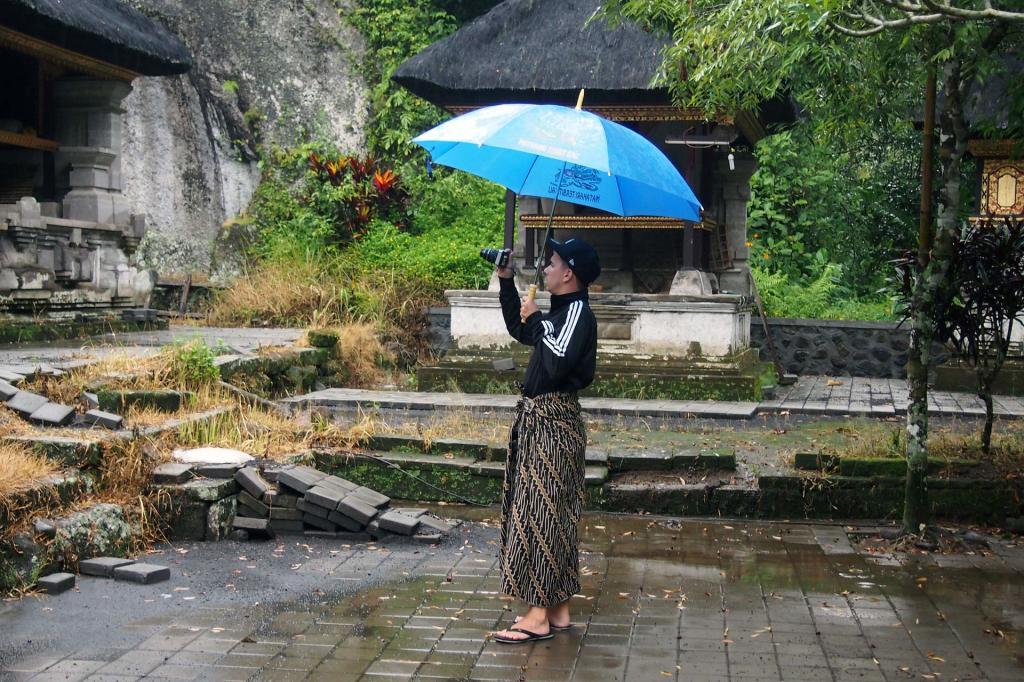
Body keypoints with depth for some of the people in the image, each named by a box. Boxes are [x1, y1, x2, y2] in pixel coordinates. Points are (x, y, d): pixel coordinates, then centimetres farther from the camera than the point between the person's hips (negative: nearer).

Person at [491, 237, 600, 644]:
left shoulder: (578, 312, -14)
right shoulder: (560, 311, 15)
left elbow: (557, 362, -27)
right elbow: (518, 330, 29)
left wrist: (535, 320, -15)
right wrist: (506, 283, 23)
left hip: (553, 422, -10)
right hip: (538, 419, 10)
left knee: (541, 514, -7)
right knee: (551, 517, 12)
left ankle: (539, 617, -3)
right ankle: (558, 610, 19)